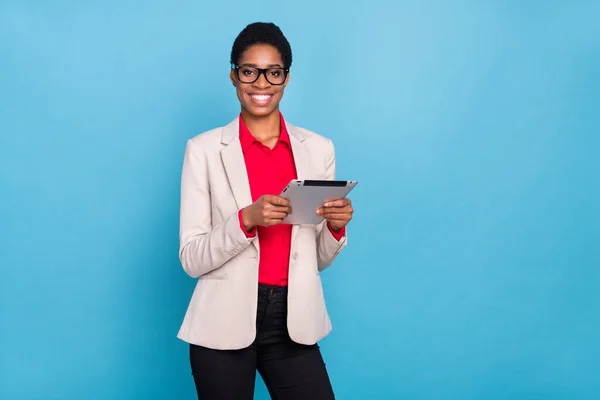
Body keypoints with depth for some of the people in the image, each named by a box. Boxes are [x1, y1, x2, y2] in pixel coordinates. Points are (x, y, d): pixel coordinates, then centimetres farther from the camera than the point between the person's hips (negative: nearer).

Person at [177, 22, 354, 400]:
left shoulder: (319, 148, 5)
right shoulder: (204, 149, -4)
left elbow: (320, 259, 10)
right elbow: (192, 259, -7)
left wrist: (336, 228, -11)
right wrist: (246, 220, -22)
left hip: (294, 322, 2)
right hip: (224, 324, -2)